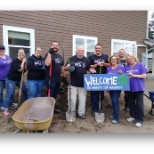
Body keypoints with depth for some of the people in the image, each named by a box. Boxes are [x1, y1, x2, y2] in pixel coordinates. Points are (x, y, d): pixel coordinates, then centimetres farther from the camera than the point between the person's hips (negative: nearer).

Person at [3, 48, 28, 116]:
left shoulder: (23, 60, 4)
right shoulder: (15, 60, -18)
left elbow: (25, 69, -1)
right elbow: (20, 69, -29)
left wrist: (25, 62, -12)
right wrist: (23, 62, -21)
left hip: (19, 79, 7)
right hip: (11, 79, -7)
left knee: (25, 90, 11)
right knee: (9, 94, -6)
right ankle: (6, 109, 4)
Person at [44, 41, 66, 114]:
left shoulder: (60, 56, 14)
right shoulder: (48, 54, -7)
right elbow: (47, 64, -27)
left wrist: (64, 76, 20)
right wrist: (49, 53, -24)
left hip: (58, 79, 7)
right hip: (50, 79, -7)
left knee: (55, 94, 18)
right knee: (50, 95, 4)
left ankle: (53, 105, 34)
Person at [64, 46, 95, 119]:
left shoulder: (86, 60, 8)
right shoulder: (71, 59, -1)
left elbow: (89, 68, 15)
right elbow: (65, 68, 1)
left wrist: (93, 71, -7)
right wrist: (68, 67, -22)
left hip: (83, 83, 3)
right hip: (73, 83, -2)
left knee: (82, 99, 11)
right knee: (72, 99, 7)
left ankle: (81, 113, 25)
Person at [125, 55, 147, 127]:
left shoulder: (140, 65, -4)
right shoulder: (126, 67, 7)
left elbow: (144, 76, -10)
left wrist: (134, 75, -18)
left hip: (139, 88, -4)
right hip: (130, 88, 5)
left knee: (139, 104, 1)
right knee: (131, 103, 15)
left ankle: (139, 119, 13)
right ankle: (133, 116, 32)